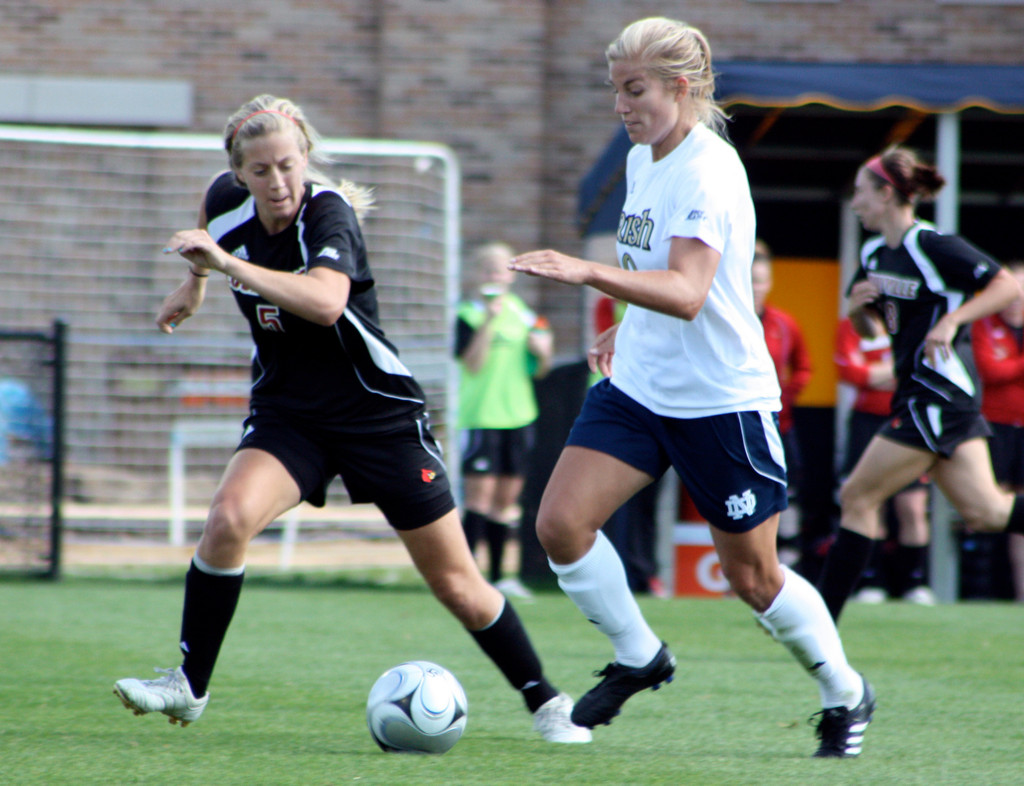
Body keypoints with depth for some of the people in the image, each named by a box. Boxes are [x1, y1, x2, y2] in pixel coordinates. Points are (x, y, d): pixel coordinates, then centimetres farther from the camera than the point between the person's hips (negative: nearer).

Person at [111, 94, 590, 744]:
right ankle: (189, 685, -13)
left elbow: (326, 301, -45)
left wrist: (228, 264, -51)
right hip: (286, 415, 4)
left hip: (379, 414, -4)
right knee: (228, 519, -26)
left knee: (455, 582, 1)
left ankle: (546, 702, 20)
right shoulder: (228, 202, -6)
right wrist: (194, 283, 26)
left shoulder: (329, 214, -24)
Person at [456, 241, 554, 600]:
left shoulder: (521, 312, 12)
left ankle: (498, 576, 17)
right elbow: (472, 364, -19)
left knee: (507, 496, 10)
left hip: (518, 415, 6)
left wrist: (543, 354, -3)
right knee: (479, 497, -10)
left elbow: (537, 371, 19)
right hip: (481, 416, -6)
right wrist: (489, 321, -25)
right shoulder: (468, 314, -6)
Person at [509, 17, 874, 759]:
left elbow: (687, 293, -34)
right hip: (638, 386, 7)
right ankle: (639, 657, 11)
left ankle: (846, 695, 26)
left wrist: (589, 273, -46)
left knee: (752, 575, 3)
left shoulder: (709, 171, -20)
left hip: (723, 399, -7)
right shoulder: (642, 160, 6)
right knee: (560, 522, -10)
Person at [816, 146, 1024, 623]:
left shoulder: (933, 246, -14)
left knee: (858, 497, -5)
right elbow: (865, 329, 22)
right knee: (985, 511, 5)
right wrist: (857, 306, 0)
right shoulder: (874, 255, 12)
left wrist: (951, 320, -25)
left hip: (938, 398, -9)